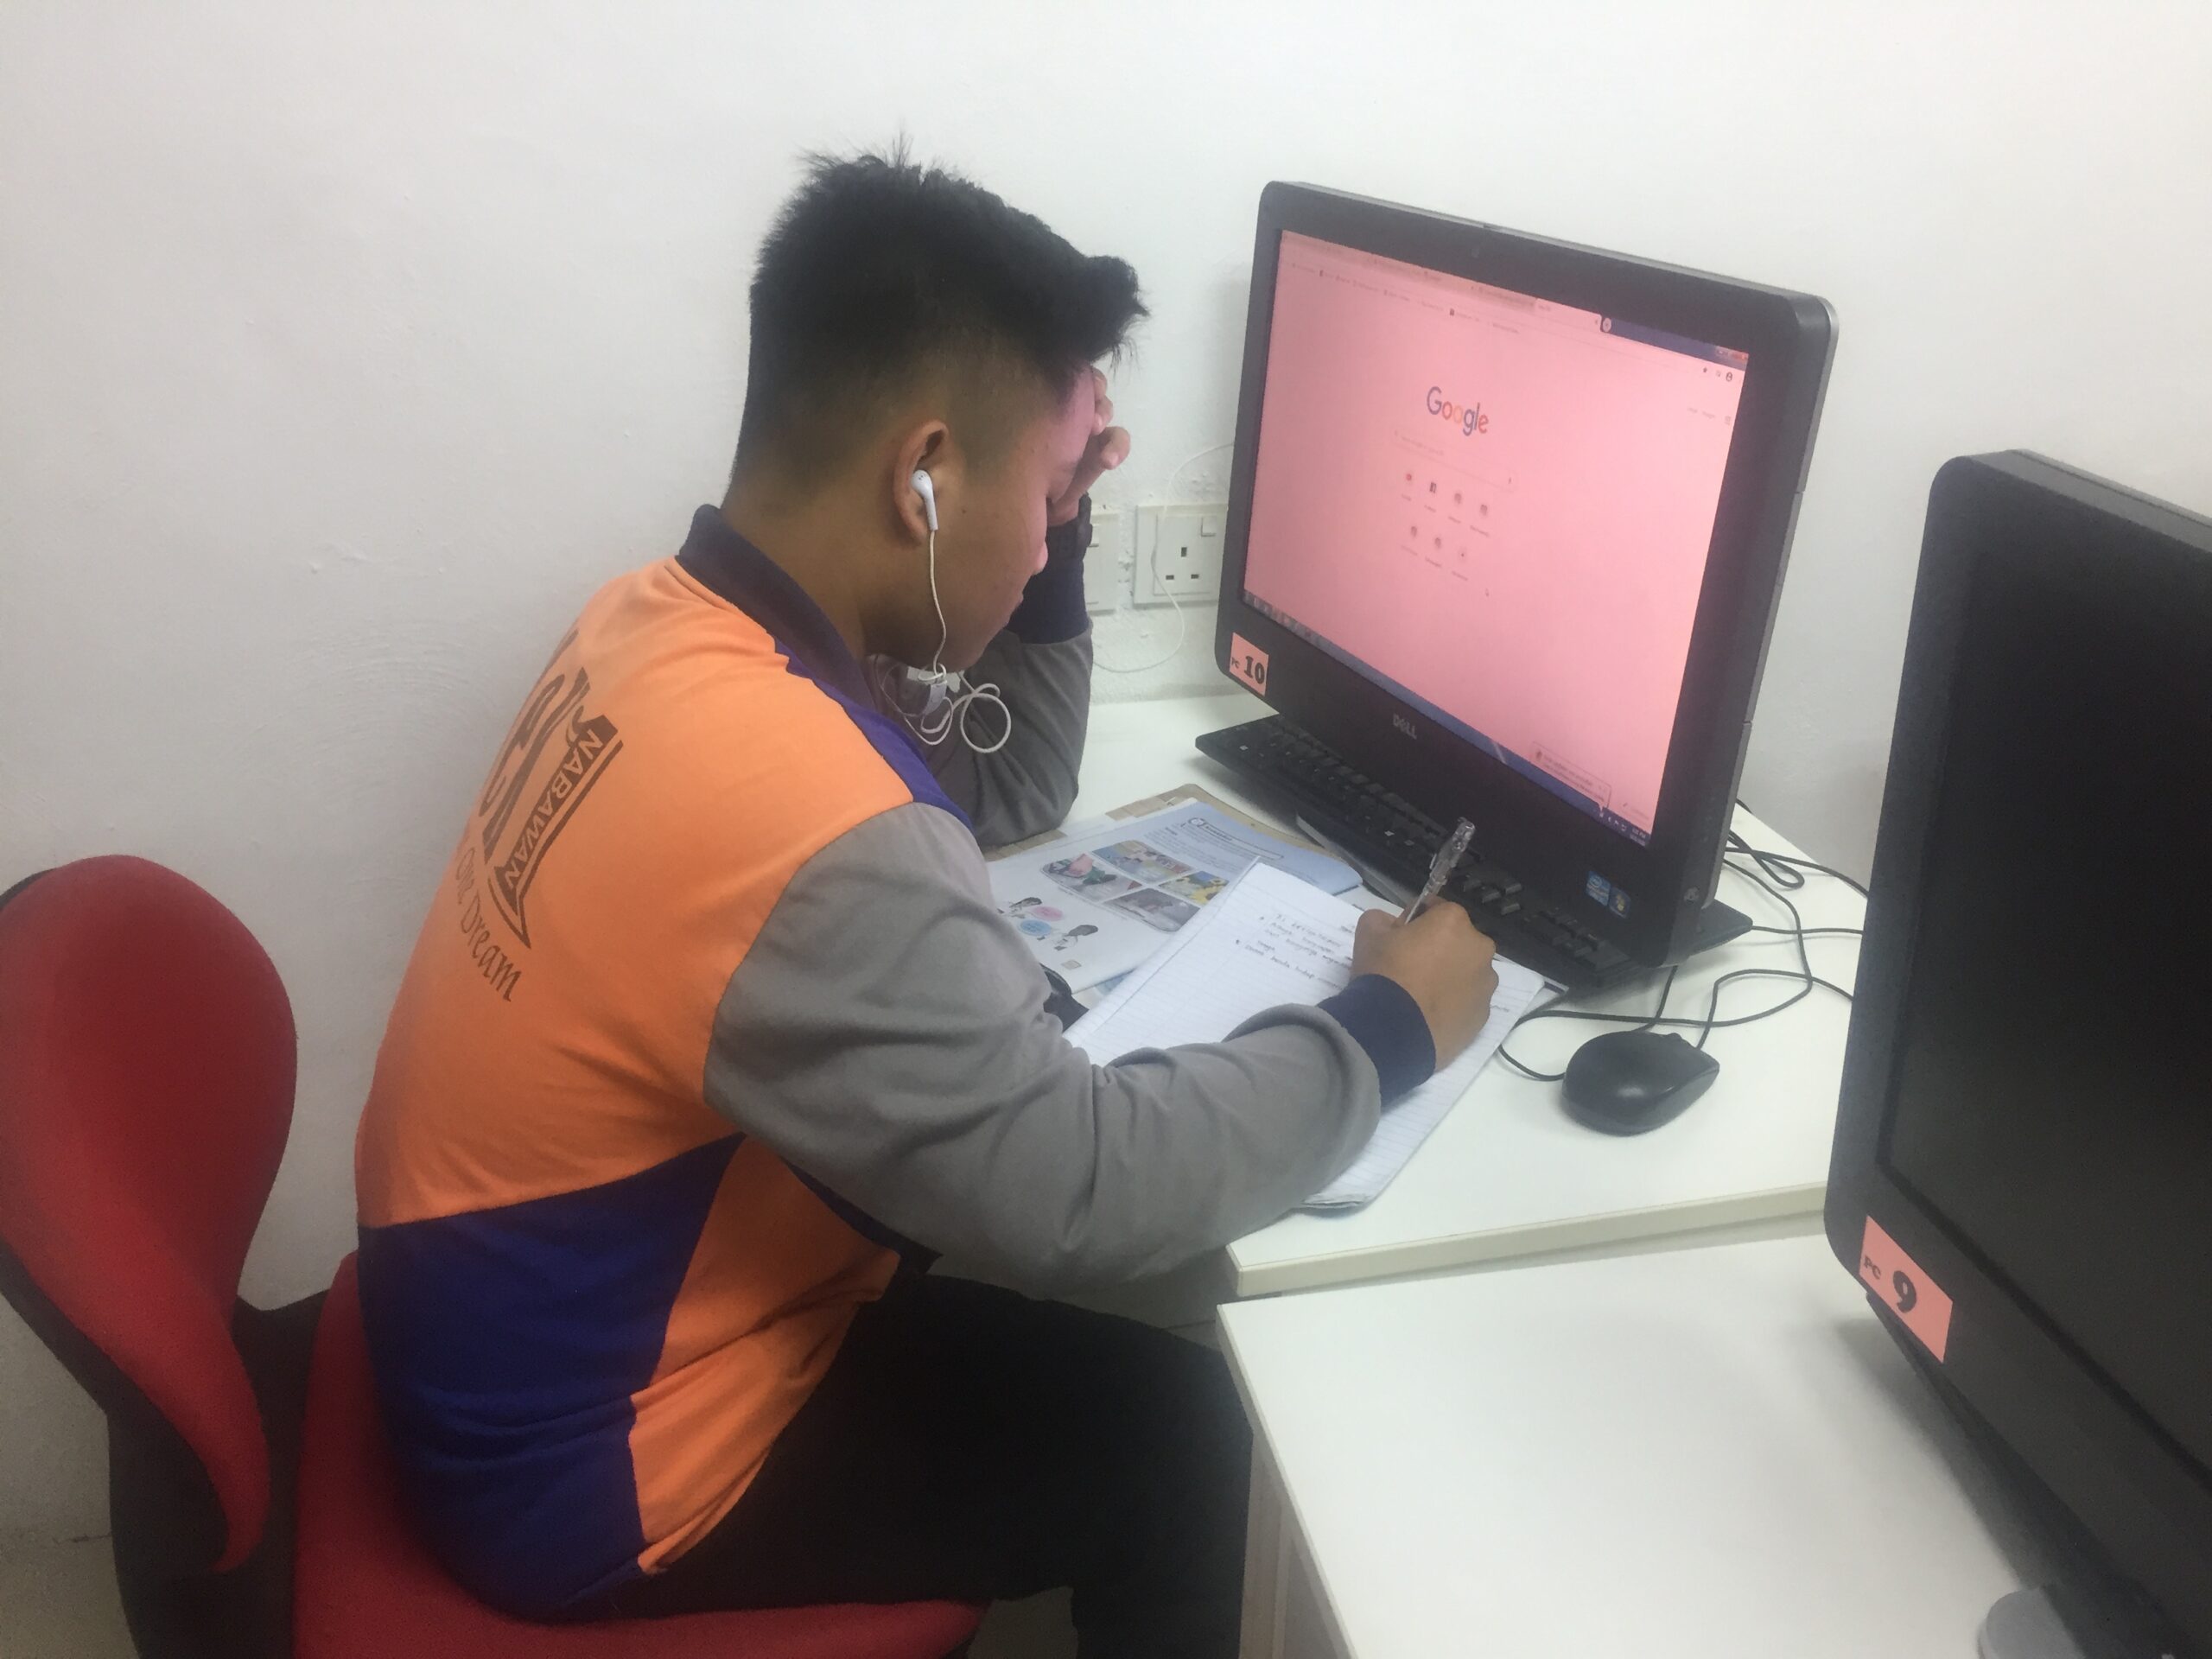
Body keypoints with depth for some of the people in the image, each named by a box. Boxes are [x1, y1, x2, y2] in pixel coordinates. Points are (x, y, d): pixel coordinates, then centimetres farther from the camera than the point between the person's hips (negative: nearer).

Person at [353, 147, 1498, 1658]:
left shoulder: (669, 622, -6)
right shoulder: (809, 830, -37)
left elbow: (1009, 792, 8)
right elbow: (1087, 1191, -29)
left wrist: (1046, 554, -5)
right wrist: (1387, 1029, -16)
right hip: (588, 1476, -8)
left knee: (1065, 1326, 19)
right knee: (1183, 1427, 2)